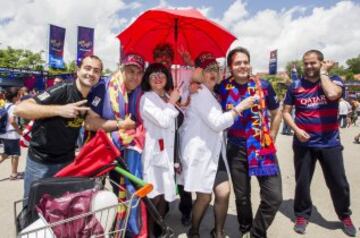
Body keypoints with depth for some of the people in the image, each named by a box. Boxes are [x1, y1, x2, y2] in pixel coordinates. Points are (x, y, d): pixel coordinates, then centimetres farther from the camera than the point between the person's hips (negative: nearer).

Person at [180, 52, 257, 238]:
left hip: (214, 151, 8)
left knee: (224, 192, 2)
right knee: (204, 196, 3)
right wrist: (239, 108, -15)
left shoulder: (210, 93, 18)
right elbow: (216, 123, -19)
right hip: (200, 152, -8)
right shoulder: (200, 92, -14)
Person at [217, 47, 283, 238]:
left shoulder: (263, 85, -1)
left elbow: (276, 113, 10)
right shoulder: (222, 88, -4)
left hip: (263, 146, 1)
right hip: (236, 148, 0)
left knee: (274, 197, -3)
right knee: (242, 196, 12)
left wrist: (271, 138, 6)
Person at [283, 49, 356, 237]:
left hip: (330, 143, 0)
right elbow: (286, 112, 4)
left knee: (339, 184, 10)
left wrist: (323, 73, -12)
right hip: (304, 143, 1)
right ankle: (302, 215, 30)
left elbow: (332, 94, -25)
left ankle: (345, 216, 35)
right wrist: (296, 129, -12)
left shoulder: (334, 80, -1)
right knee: (302, 182, 10)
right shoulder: (295, 86, 2)